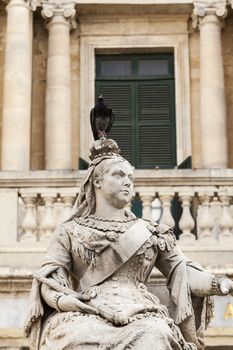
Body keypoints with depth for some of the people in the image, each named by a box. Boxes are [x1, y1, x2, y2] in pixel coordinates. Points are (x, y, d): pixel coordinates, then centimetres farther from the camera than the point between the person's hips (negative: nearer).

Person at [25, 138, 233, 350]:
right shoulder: (70, 232, 19)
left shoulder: (151, 233, 24)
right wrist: (60, 299, -16)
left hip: (140, 313, 1)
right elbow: (49, 278, 8)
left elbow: (183, 272, 15)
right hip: (87, 313, -1)